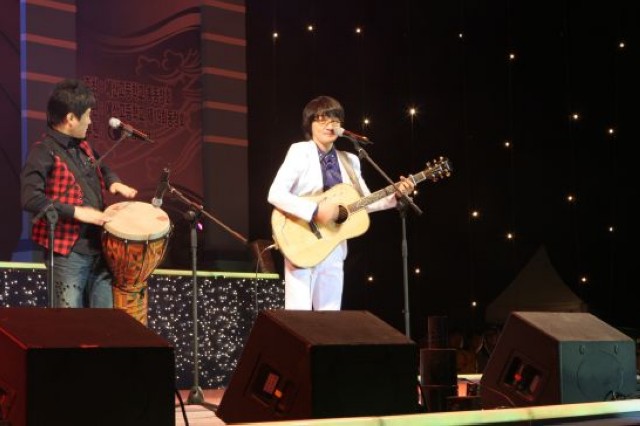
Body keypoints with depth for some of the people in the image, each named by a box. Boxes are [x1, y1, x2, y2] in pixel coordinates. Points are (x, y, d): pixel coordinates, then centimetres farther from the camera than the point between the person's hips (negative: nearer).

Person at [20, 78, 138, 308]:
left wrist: (113, 182, 11)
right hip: (68, 253, -8)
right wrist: (76, 212, -25)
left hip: (99, 248, 8)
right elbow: (30, 198, -24)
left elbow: (101, 167, 34)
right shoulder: (44, 151, -12)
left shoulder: (83, 146, 13)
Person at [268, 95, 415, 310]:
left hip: (334, 249, 6)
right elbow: (275, 194, -16)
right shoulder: (300, 152, -5)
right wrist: (316, 210, -25)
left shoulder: (349, 160, 11)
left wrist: (396, 194, 0)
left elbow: (366, 202, 16)